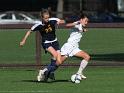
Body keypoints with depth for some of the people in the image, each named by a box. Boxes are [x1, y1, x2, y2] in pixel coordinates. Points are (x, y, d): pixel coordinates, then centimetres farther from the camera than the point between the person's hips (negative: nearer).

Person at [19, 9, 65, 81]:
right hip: (46, 43, -3)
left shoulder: (53, 20, -12)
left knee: (59, 62, -7)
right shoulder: (39, 25, -14)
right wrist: (24, 40, -1)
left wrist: (60, 22, -23)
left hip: (54, 42, 3)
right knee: (55, 54, -32)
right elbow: (30, 31, 1)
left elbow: (63, 21, 1)